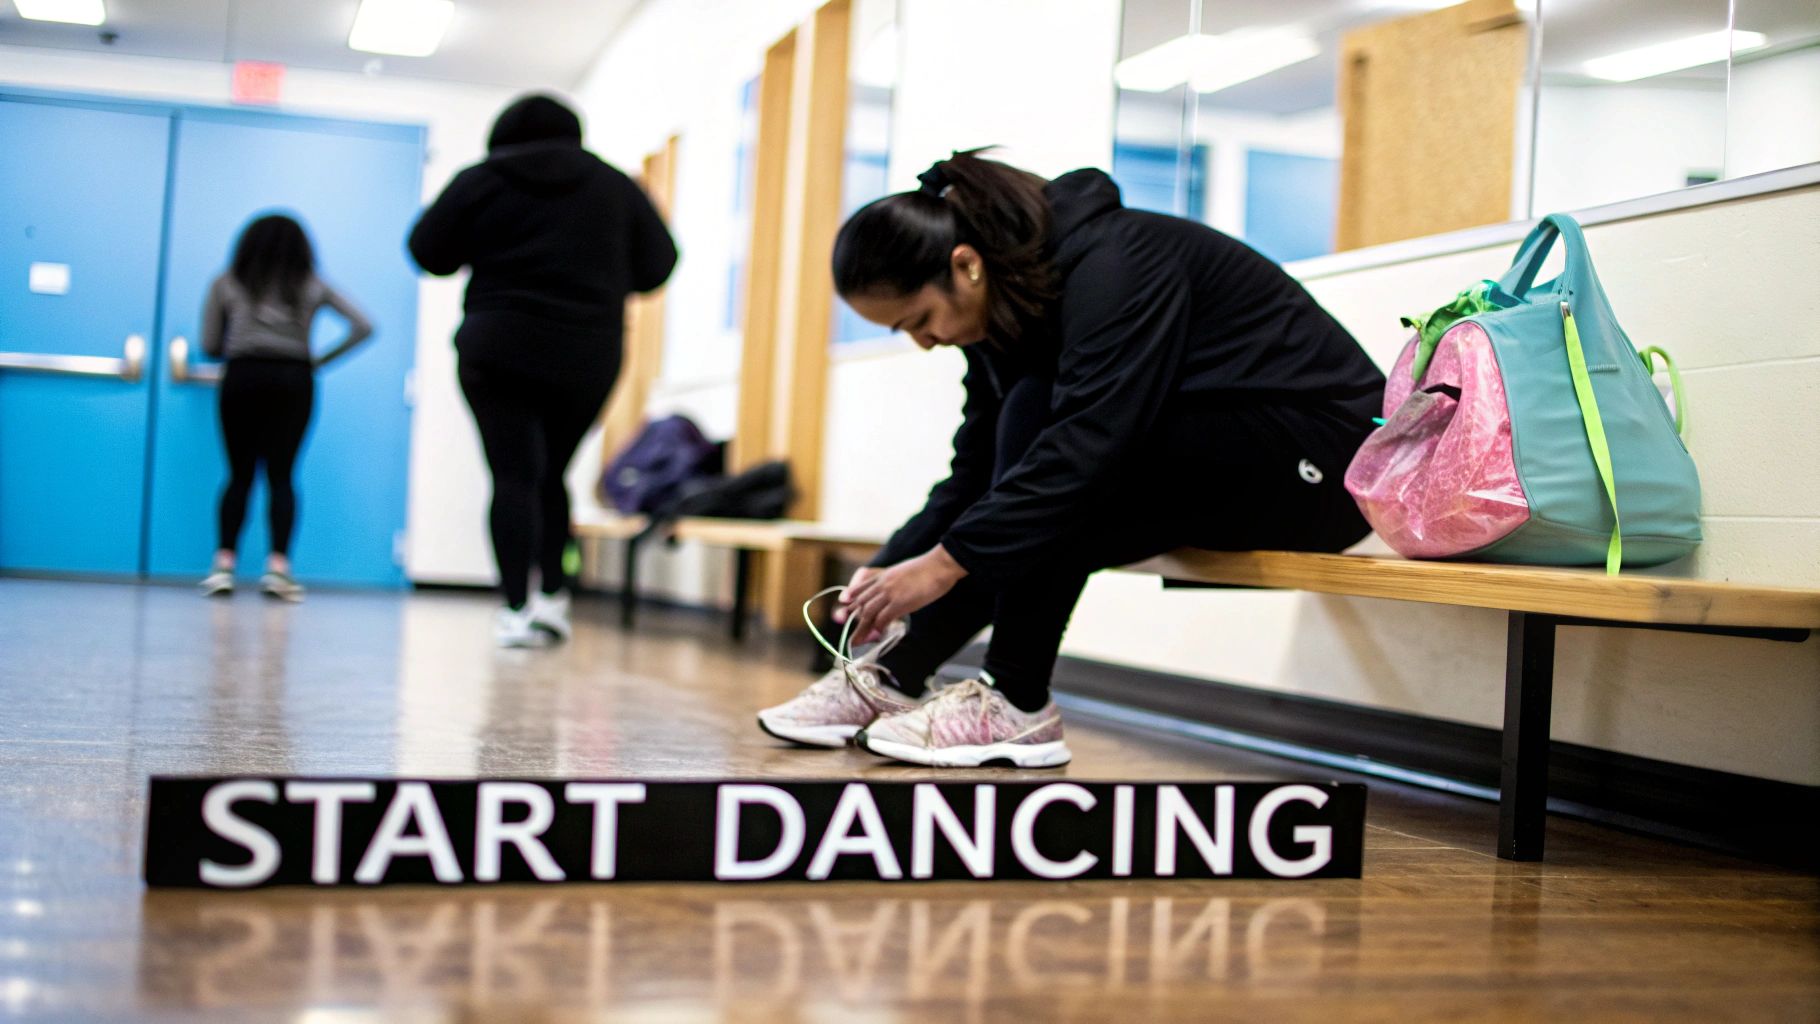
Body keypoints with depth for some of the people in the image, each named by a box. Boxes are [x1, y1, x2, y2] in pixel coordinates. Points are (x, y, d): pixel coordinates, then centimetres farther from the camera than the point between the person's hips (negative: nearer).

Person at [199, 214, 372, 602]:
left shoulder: (227, 284, 11)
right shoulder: (312, 286, 13)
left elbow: (210, 345, 9)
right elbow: (362, 327, 8)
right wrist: (321, 360, 12)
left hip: (243, 377, 0)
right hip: (294, 380, 0)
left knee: (240, 474, 5)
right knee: (281, 474, 2)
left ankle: (224, 564, -4)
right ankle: (278, 566, -10)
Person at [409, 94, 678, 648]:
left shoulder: (480, 181, 3)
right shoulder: (617, 186, 9)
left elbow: (428, 251, 5)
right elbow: (657, 265, 8)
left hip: (499, 353, -2)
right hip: (588, 359, 2)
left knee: (513, 476, -2)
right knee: (551, 474, 15)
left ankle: (516, 608, -9)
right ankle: (551, 595, 5)